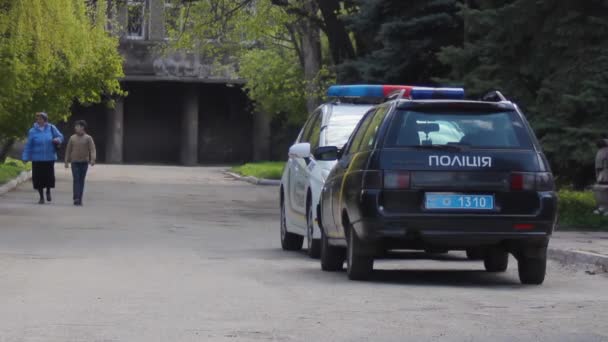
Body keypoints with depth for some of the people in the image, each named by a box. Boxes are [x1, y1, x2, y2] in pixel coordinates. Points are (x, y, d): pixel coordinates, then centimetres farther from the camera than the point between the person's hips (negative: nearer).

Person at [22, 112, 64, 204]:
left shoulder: (51, 128, -1)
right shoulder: (33, 131, -2)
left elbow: (60, 136, 8)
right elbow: (28, 145, 0)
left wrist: (57, 140, -16)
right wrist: (26, 157, -4)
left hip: (49, 158, 0)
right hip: (37, 159, 0)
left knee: (49, 176, -1)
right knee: (38, 177, 1)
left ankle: (48, 191, 29)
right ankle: (41, 197, 17)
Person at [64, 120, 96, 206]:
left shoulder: (88, 138, 1)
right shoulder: (72, 138, 6)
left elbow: (92, 149, -8)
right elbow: (68, 150, 10)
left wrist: (93, 159, -23)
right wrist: (66, 161, 5)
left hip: (84, 162, 0)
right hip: (75, 162, 0)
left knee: (81, 180, 4)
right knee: (76, 179, -12)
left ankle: (80, 199, 10)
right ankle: (76, 198, -20)